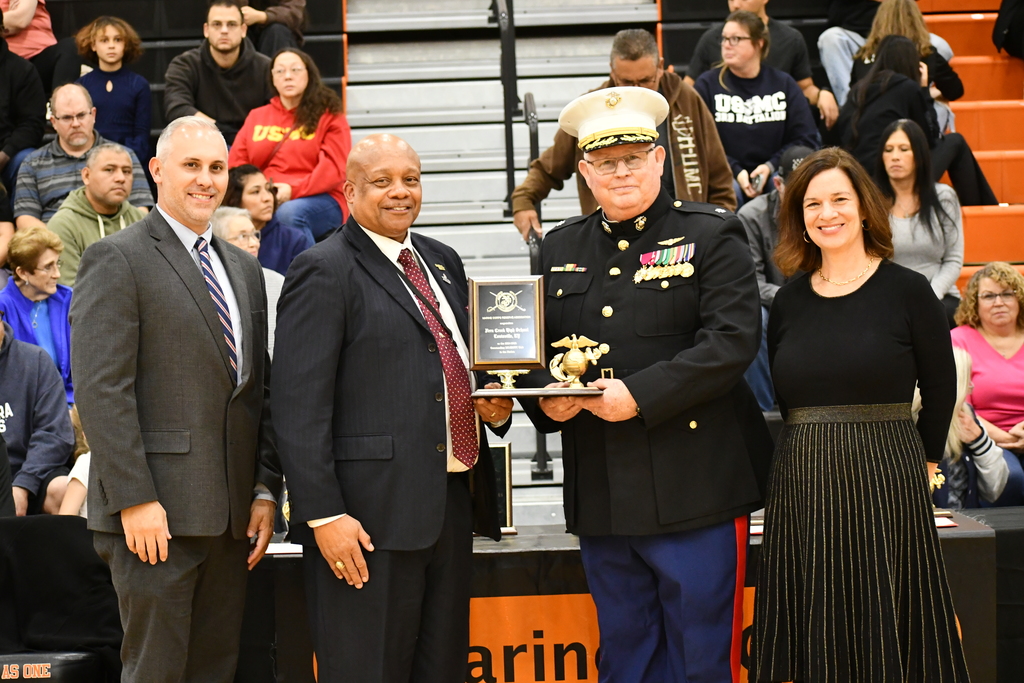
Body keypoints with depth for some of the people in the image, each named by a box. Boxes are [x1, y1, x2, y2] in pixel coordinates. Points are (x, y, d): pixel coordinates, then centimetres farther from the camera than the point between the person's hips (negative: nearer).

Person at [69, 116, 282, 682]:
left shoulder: (244, 269, 18)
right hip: (156, 513, -7)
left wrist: (265, 490, 9)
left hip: (231, 512, 7)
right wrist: (135, 500, -18)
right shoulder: (117, 259, -5)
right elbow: (101, 390, -12)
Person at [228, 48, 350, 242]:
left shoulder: (329, 115, 10)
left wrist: (293, 189, -17)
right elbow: (237, 164, 14)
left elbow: (335, 168, -2)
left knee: (289, 212, -38)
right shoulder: (256, 117, 22)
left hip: (318, 199, -2)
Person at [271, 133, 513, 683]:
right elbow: (298, 406, -13)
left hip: (454, 506, 7)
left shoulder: (442, 262, 17)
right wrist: (323, 515, -19)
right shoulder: (323, 271, -7)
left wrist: (496, 406, 5)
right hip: (371, 518, -7)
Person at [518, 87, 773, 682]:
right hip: (601, 498, 5)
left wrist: (640, 395, -20)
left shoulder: (713, 235, -1)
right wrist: (546, 395, -7)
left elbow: (732, 341, -13)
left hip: (694, 494, -5)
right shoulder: (561, 248, 14)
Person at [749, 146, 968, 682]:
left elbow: (941, 391, 4)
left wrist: (921, 462, 5)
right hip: (801, 490, 3)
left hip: (884, 482, -3)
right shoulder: (788, 301, 8)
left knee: (886, 634, 0)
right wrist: (815, 453, 5)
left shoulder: (907, 290, -2)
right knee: (816, 635, 7)